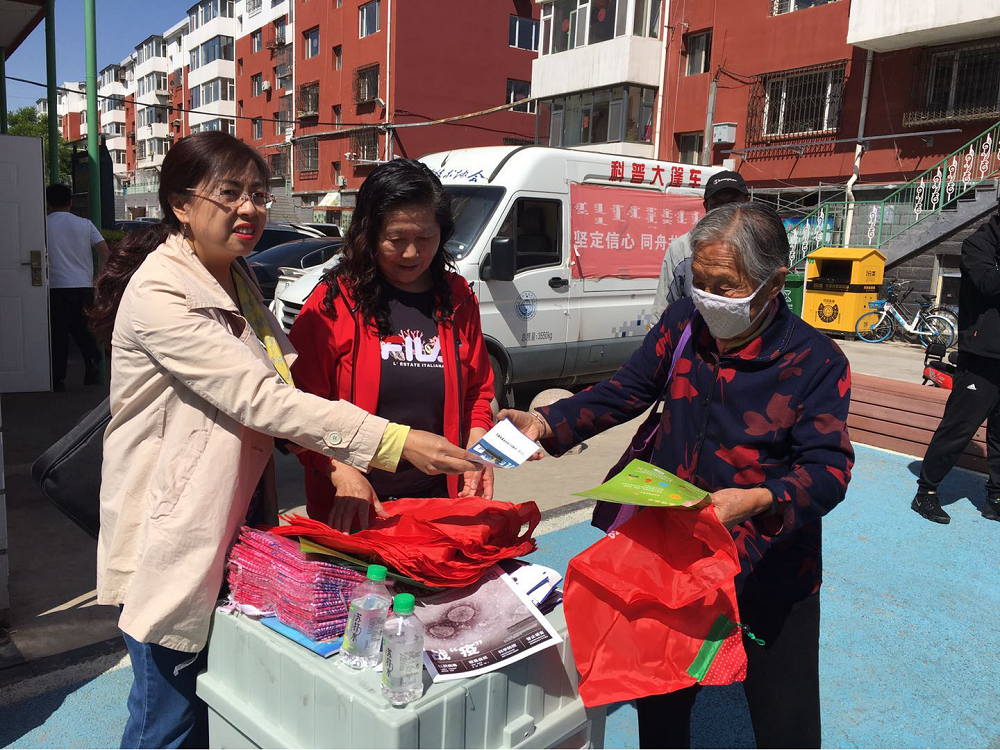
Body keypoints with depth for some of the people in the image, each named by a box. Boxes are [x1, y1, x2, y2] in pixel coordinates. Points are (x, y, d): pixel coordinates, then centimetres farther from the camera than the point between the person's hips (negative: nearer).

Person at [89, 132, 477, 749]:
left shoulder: (238, 280, 8)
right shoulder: (158, 294, -21)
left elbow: (283, 383, 7)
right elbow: (257, 397, -29)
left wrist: (340, 465, -8)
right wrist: (394, 441, -33)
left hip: (243, 511, 8)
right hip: (178, 533, -8)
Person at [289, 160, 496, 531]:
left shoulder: (459, 299, 5)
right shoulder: (333, 301, -7)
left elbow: (478, 389, 14)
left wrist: (477, 448, -4)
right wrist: (339, 472, -22)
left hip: (438, 497, 3)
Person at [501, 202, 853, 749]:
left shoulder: (816, 361, -16)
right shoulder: (683, 323, -5)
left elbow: (828, 469, -22)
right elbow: (624, 392, 1)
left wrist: (758, 501, -41)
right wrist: (547, 423, -13)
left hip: (769, 573, -3)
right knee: (660, 703, 23)